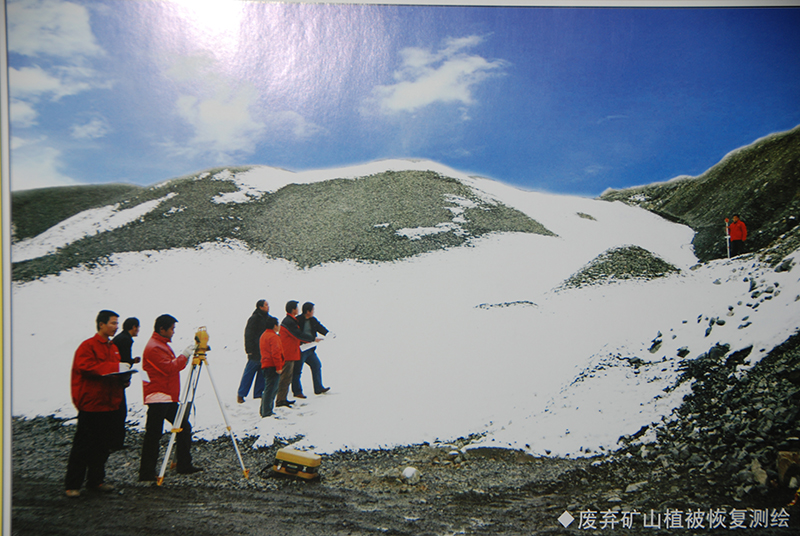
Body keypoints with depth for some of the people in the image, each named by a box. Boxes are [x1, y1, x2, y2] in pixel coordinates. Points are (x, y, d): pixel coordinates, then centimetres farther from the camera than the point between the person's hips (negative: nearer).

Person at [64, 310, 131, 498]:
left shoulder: (113, 348, 17)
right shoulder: (88, 346, -8)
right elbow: (86, 367, -22)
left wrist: (123, 378, 2)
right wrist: (115, 368, -23)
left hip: (109, 405, 8)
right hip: (91, 404, -8)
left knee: (103, 446, 11)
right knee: (83, 446, -3)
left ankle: (96, 481, 20)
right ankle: (72, 485, 6)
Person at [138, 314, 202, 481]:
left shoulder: (162, 344, 18)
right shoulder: (154, 347, -15)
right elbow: (169, 368, -23)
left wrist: (185, 358, 9)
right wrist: (184, 356, -17)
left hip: (169, 397, 10)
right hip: (158, 398, -10)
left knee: (184, 426, 10)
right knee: (153, 435, -4)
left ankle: (184, 465, 17)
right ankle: (146, 474, 3)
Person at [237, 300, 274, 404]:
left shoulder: (267, 318, 12)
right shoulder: (254, 319, -11)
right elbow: (248, 335, -12)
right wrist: (250, 350, -16)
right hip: (256, 352, -7)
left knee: (263, 373, 7)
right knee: (249, 373, -1)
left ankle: (258, 393, 16)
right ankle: (240, 395, 7)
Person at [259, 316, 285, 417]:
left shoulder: (263, 336, 19)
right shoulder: (273, 337, -13)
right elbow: (276, 353, -20)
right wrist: (279, 367, -19)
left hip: (265, 365, 10)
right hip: (272, 366, -10)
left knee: (269, 389, 18)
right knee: (271, 389, -8)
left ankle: (264, 410, 22)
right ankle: (267, 412, -9)